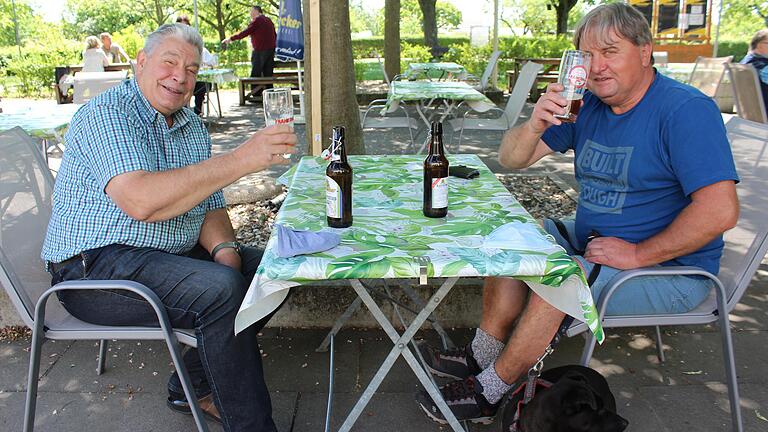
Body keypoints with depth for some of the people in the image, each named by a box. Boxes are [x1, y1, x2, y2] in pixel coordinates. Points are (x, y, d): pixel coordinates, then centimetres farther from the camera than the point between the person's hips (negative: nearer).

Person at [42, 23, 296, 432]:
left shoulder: (192, 127, 12)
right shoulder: (106, 114, -15)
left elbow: (208, 207, 11)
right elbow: (141, 202, -32)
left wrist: (223, 248, -12)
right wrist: (239, 160, -36)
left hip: (171, 256, 9)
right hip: (94, 267, -8)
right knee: (221, 288, -29)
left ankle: (196, 385, 9)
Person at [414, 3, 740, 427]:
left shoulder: (686, 110, -19)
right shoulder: (587, 105, 3)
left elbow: (720, 209, -27)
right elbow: (509, 159, 1)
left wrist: (638, 254, -24)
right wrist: (536, 124, -20)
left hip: (670, 267, -8)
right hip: (590, 239, 8)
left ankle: (488, 392, -9)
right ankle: (483, 356, 4)